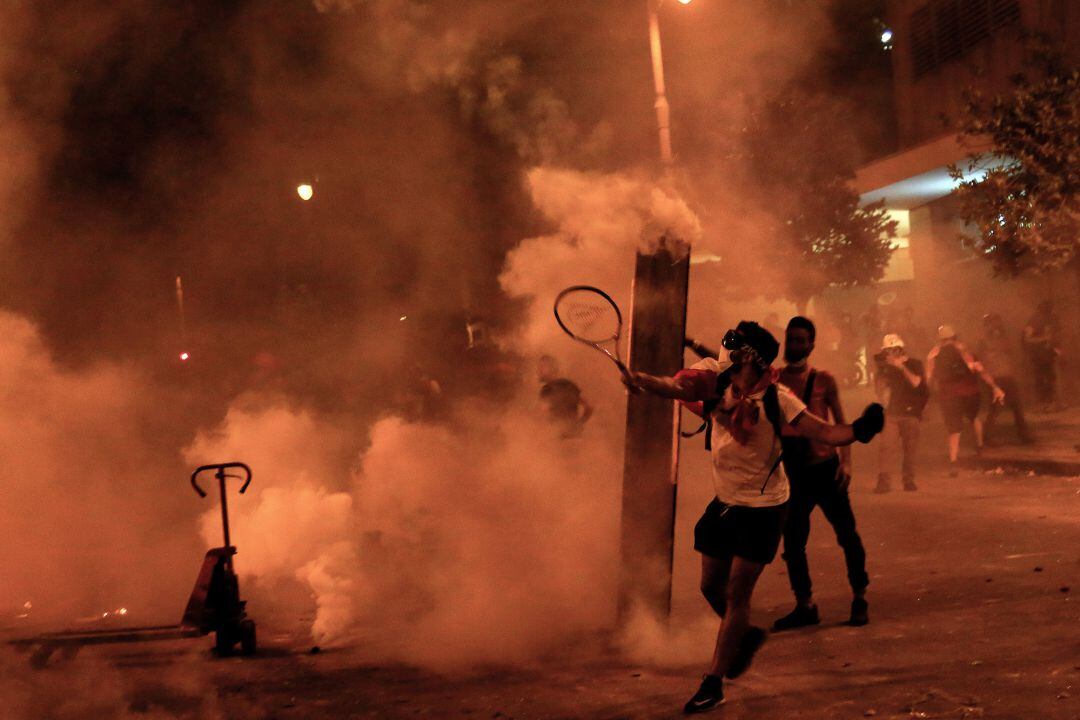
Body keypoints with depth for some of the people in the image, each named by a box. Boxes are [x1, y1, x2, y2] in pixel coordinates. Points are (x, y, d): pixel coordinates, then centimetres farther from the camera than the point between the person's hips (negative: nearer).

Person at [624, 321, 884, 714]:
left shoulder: (775, 398, -17)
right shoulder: (717, 379, -5)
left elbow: (824, 432, -18)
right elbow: (677, 387, -16)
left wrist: (857, 430, -37)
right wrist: (642, 380, -36)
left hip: (763, 508, -5)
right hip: (725, 501, 5)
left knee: (736, 594, -1)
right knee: (711, 586, 12)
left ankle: (713, 682, 11)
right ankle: (746, 636, 42)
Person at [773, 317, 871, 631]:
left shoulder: (823, 380, -1)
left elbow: (840, 422, 1)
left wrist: (846, 461, -10)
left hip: (824, 467, -2)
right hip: (791, 473, 2)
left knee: (847, 534, 2)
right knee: (792, 542, 5)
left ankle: (859, 599, 17)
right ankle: (805, 606, 19)